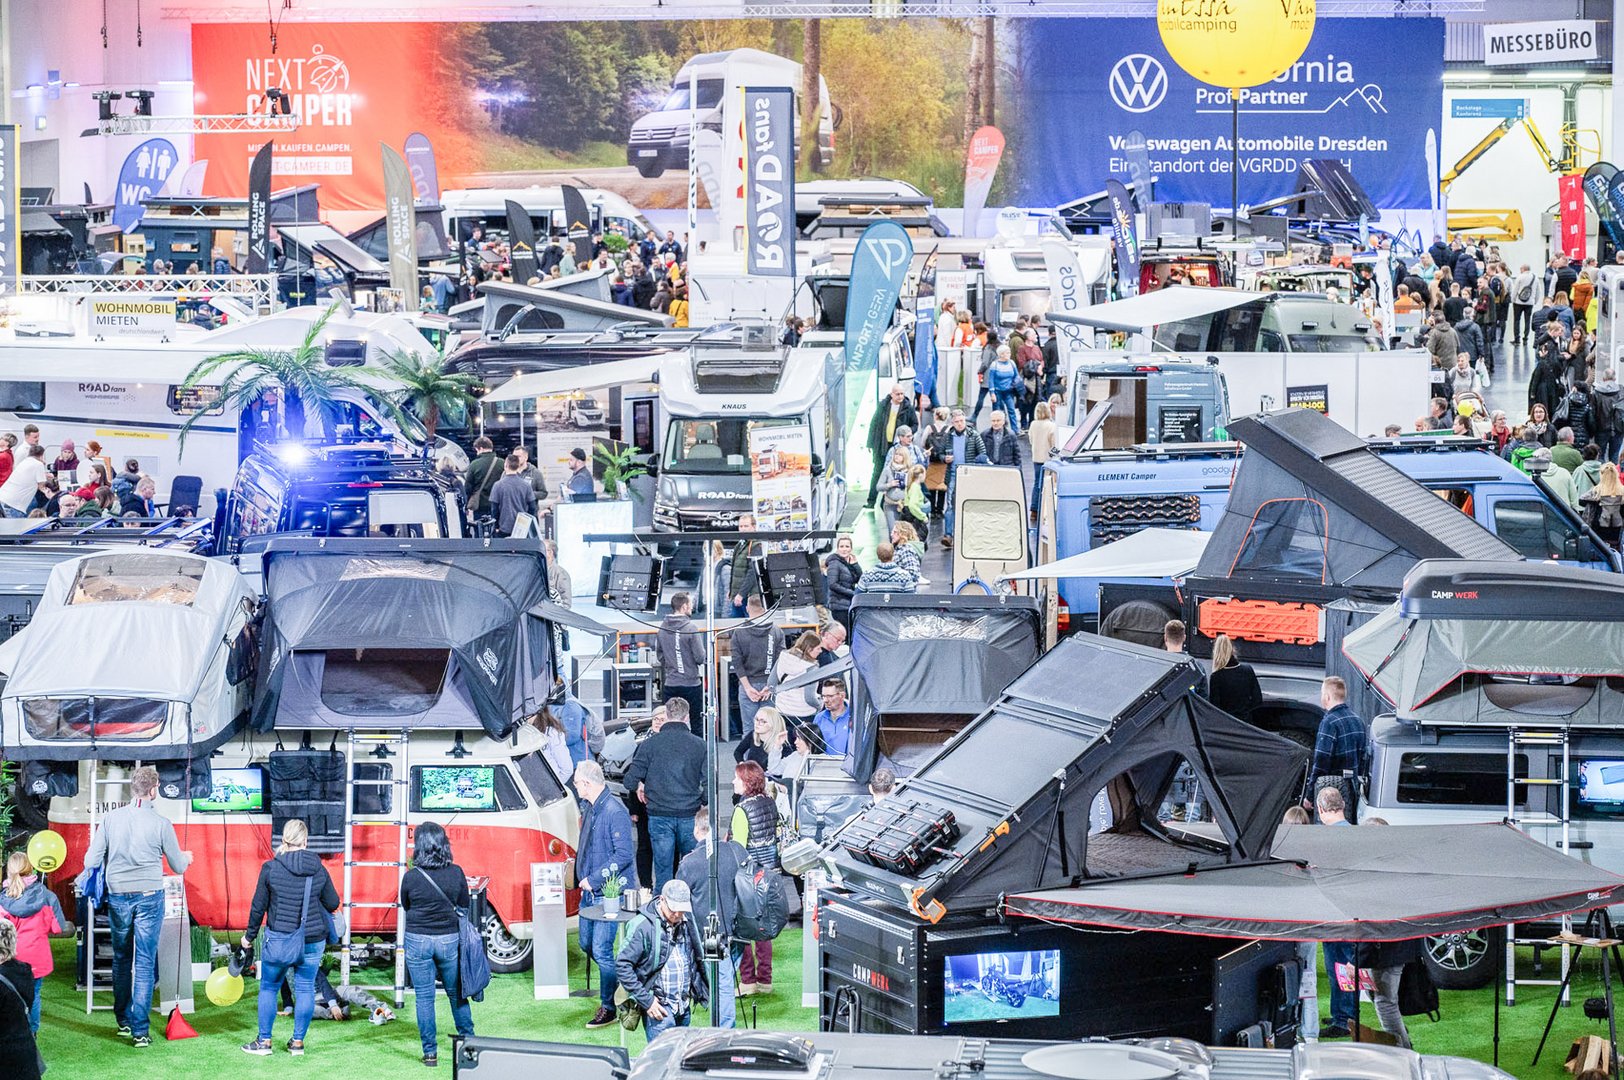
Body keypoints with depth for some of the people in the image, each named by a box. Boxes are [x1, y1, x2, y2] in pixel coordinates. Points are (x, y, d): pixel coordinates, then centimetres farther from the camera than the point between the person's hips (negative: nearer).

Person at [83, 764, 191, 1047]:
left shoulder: (111, 819, -3)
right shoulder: (160, 823, -9)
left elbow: (91, 861, -2)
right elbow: (178, 867, 2)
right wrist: (186, 857, 26)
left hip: (117, 897, 2)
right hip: (149, 897, -2)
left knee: (121, 960, 19)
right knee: (145, 963, 1)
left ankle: (123, 1020, 25)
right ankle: (140, 1029, -3)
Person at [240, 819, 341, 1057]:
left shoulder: (270, 868, -9)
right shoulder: (319, 870, -2)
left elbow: (258, 906, -2)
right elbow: (333, 904, 8)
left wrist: (250, 935, 11)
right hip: (313, 940, 2)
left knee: (269, 988, 11)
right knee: (305, 988, 11)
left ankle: (264, 1041, 14)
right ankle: (298, 1042, 15)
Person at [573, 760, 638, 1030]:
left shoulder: (614, 811, -19)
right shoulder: (589, 807, 9)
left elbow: (624, 855, -22)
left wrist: (594, 879, -19)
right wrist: (582, 876, 15)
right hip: (590, 890, 9)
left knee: (601, 949, -7)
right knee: (586, 943, 16)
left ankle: (608, 1007, 4)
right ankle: (619, 980, 36)